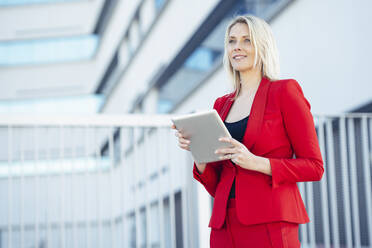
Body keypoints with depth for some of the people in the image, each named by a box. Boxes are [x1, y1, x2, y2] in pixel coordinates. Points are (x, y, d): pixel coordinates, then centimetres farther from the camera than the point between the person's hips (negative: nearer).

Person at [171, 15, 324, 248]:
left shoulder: (285, 91, 0)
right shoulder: (222, 105, 16)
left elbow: (314, 167, -4)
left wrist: (255, 162, -15)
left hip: (270, 224, -5)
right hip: (226, 225, 5)